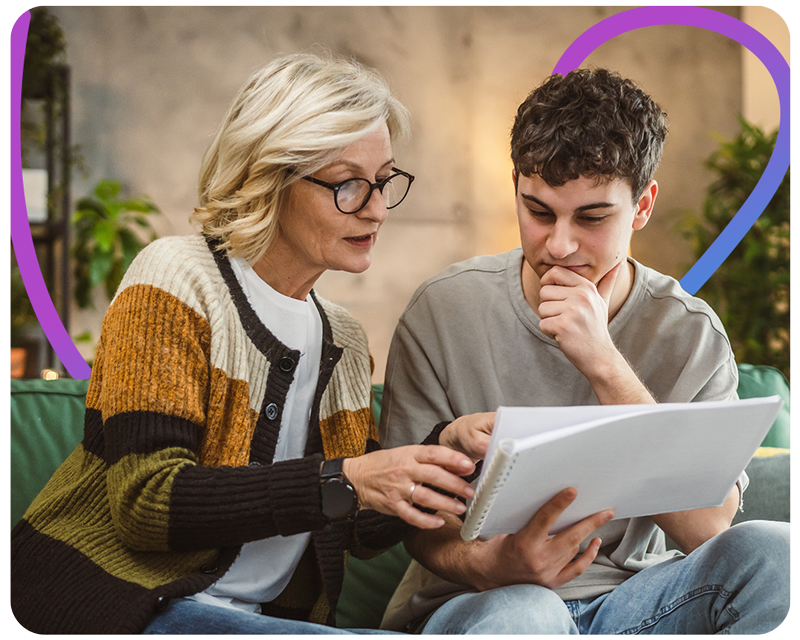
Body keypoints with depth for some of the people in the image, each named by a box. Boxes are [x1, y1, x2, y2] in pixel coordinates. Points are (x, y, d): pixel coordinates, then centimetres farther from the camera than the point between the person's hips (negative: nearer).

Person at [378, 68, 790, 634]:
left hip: (629, 597, 4)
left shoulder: (690, 336, -3)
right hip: (479, 603, -4)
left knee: (772, 550, -24)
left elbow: (706, 530, -16)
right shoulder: (445, 311, -7)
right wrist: (488, 563, -30)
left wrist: (606, 366, -23)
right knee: (524, 614, -39)